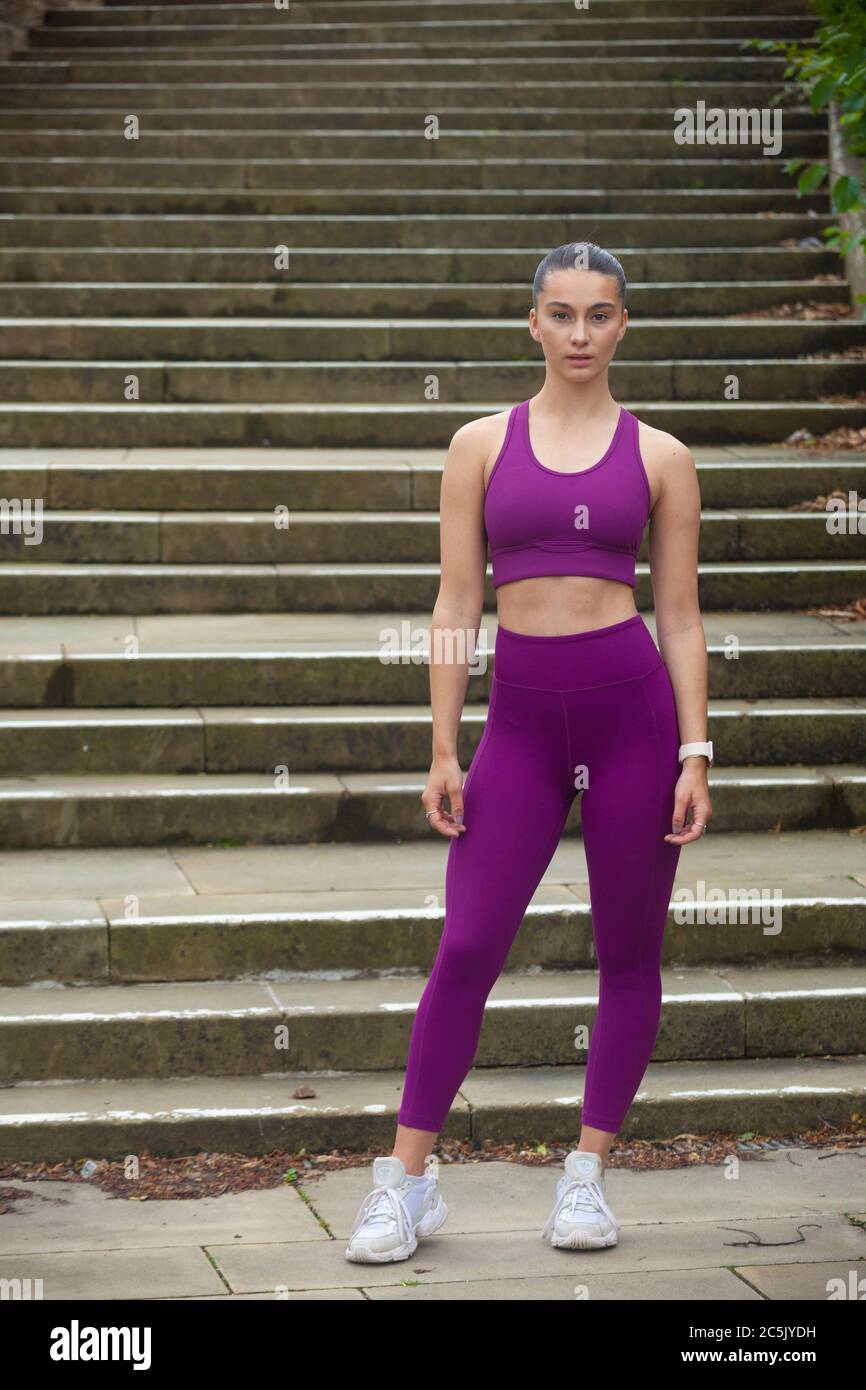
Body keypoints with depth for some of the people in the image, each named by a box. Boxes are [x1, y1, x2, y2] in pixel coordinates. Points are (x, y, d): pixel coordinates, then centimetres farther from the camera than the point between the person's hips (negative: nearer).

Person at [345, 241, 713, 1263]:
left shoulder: (659, 457, 5)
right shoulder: (482, 445, 6)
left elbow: (680, 614, 5)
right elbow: (457, 603, 5)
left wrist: (695, 751, -2)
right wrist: (443, 749, -1)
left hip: (633, 702, 0)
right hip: (522, 714, 0)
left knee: (628, 953, 5)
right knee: (467, 948, -4)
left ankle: (587, 1175, 17)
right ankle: (405, 1182, 4)